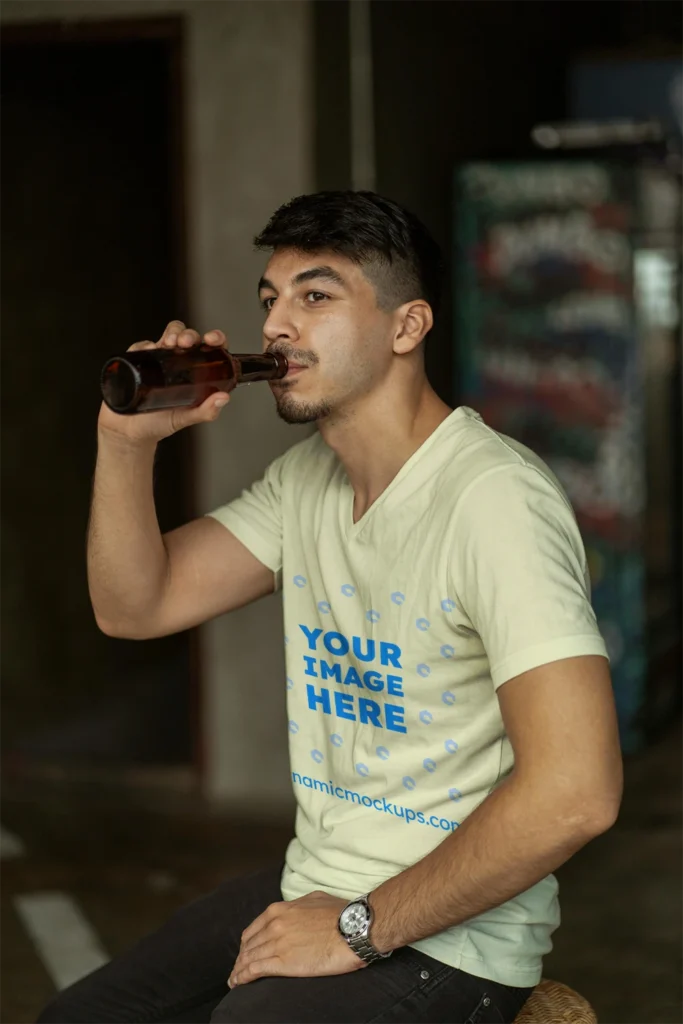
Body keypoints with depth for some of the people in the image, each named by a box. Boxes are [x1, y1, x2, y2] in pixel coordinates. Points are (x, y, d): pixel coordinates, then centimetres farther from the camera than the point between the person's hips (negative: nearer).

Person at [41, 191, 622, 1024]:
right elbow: (133, 606, 9)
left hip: (446, 936, -8)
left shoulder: (493, 496, -22)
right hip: (313, 888, 8)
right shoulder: (306, 479, 7)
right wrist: (127, 441, -9)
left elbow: (575, 792, -30)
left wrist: (361, 928, -20)